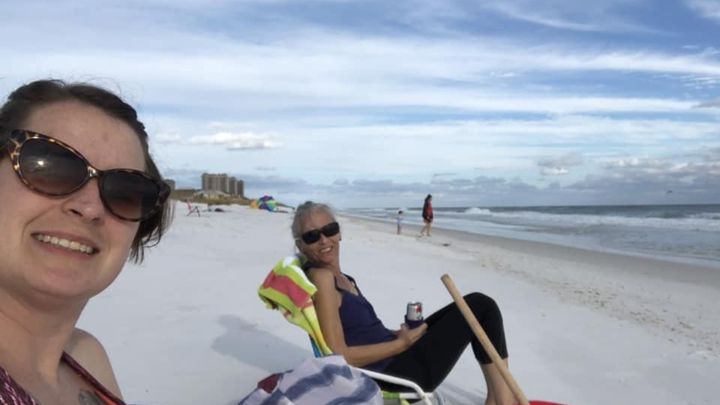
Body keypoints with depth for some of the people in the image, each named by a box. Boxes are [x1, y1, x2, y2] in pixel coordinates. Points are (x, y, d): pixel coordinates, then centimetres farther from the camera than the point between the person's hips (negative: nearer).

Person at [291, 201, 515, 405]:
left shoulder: (341, 278, 10)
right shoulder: (321, 277, -19)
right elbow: (339, 357, -23)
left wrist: (398, 334, 0)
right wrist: (402, 343, -16)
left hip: (390, 358, 9)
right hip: (389, 372, -9)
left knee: (479, 305, 16)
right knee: (481, 307, -3)